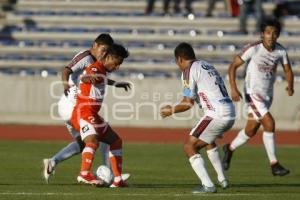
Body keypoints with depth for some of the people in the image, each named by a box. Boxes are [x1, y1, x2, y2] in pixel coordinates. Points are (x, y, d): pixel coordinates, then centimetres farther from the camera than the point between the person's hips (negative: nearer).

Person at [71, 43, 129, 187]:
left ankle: (117, 180, 14)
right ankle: (85, 174, -46)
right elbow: (84, 77, -40)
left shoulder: (102, 71, 16)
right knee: (93, 141, -33)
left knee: (116, 141, 15)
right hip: (83, 113, -11)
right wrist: (89, 78, -63)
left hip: (93, 115, 11)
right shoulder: (95, 68, -16)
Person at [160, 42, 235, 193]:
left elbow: (188, 103, -5)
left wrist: (171, 110, 12)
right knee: (208, 141, 34)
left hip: (217, 115, -9)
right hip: (231, 114, 9)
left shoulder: (189, 70, -4)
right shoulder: (207, 66, 21)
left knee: (189, 147, -1)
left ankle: (208, 185, -12)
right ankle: (222, 180, 36)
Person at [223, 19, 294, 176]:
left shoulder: (281, 51, -3)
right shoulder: (253, 49, -17)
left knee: (251, 131, 15)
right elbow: (233, 66, -11)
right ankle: (274, 164, -13)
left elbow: (288, 70, 9)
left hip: (268, 95, 6)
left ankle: (230, 148, 42)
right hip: (253, 93, -6)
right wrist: (233, 89, -20)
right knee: (269, 123, -19)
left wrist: (290, 86, -8)